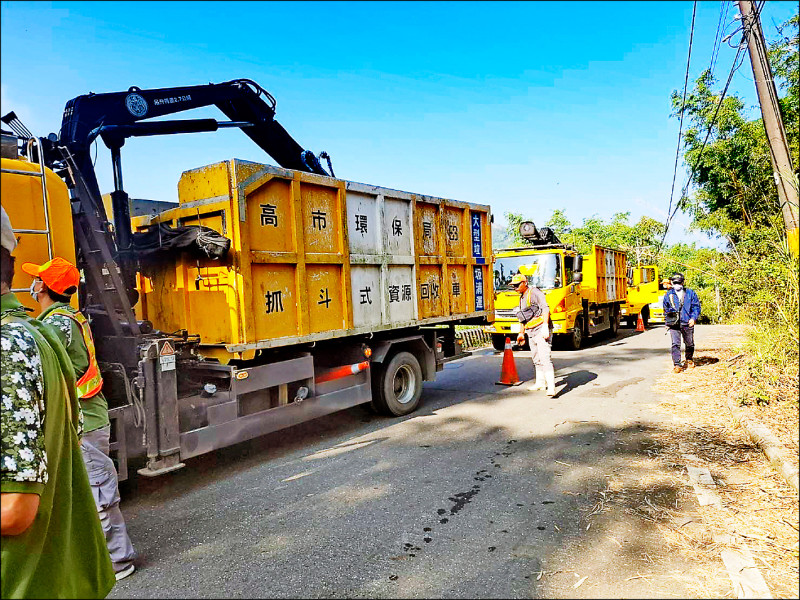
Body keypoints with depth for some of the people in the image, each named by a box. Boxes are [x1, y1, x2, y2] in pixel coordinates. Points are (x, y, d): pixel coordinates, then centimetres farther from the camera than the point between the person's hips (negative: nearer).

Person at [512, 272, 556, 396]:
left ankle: (551, 387, -21)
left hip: (541, 330, -9)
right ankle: (540, 383, 29)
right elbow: (522, 317, 28)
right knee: (536, 359, 16)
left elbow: (545, 309, -19)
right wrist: (521, 333, 29)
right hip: (531, 333, 9)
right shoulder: (522, 298, 19)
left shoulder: (535, 292, -9)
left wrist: (545, 327, -27)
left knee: (545, 358, -17)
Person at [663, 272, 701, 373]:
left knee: (689, 343, 15)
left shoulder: (690, 293, 6)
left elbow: (696, 306, 6)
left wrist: (693, 318, -7)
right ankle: (676, 364, -7)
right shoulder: (668, 295, 7)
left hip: (687, 323, 1)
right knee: (675, 344, -9)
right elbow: (666, 310, 17)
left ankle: (689, 360, 39)